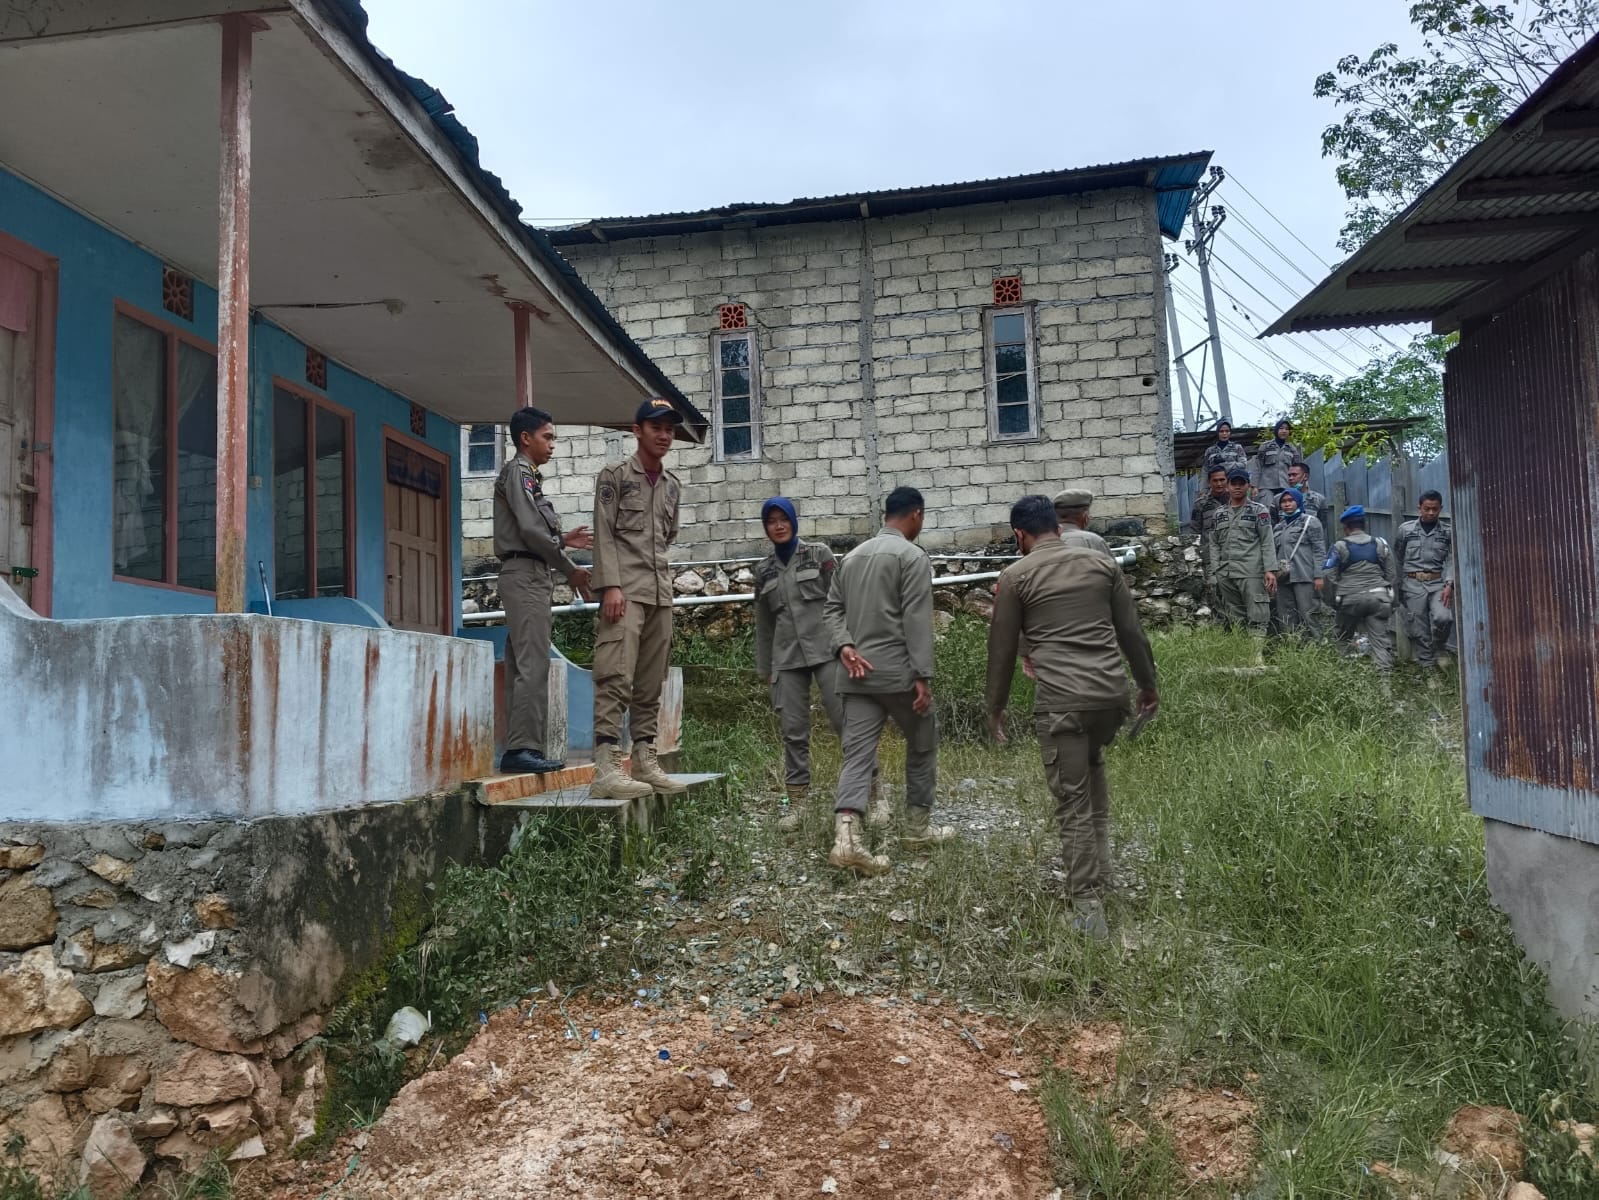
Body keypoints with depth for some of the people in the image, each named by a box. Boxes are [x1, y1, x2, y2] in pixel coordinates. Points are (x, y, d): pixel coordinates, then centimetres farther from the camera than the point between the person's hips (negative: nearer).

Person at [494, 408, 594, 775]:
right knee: (533, 665, -14)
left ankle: (517, 750, 7)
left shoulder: (527, 476, 24)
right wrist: (569, 569, -11)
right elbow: (531, 529, -15)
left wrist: (563, 541, 11)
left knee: (521, 667, 6)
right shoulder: (518, 472, -4)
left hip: (528, 577, 10)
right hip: (525, 575, -10)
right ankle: (525, 748, -16)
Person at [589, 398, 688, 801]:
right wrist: (611, 584, -16)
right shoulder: (615, 476, 2)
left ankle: (644, 760, 12)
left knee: (650, 683, 7)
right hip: (625, 590, -6)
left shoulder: (672, 485, 19)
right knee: (616, 676, -15)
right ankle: (606, 768, -19)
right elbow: (603, 534, -6)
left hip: (660, 593, 6)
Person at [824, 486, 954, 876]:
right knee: (922, 743, 15)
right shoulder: (912, 555, -6)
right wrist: (924, 676, -14)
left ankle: (847, 836, -17)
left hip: (857, 674, 6)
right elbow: (917, 620, -13)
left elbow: (833, 608, 11)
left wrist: (844, 646, -2)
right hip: (898, 672, -5)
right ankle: (918, 827, 24)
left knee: (857, 753, -1)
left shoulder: (852, 556, 17)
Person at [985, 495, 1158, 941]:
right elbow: (1131, 631, 13)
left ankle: (1088, 908, 2)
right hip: (1112, 692, 5)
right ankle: (1099, 871, 30)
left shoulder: (1016, 575, 1)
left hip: (1060, 701, -5)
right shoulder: (1101, 562, 11)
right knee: (1092, 765, 29)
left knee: (1073, 805, 2)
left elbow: (1002, 648, 5)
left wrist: (995, 707, 17)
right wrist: (1148, 683, 25)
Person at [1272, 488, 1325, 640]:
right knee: (1285, 619, 5)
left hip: (1304, 577, -6)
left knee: (1307, 615, -10)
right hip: (1283, 578, 6)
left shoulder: (1310, 522, 3)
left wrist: (1319, 575, -11)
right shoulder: (1279, 527, 20)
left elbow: (1319, 550, -3)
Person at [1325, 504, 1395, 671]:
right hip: (1378, 596, 2)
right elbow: (1390, 574, 11)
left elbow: (1331, 576, -3)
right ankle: (1385, 671, -10)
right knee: (1380, 638, -1)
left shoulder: (1340, 546, -3)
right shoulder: (1380, 544, 7)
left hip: (1351, 598, -2)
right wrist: (1387, 595, 22)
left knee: (1345, 638, 16)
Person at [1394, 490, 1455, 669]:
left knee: (1443, 617, -22)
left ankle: (1438, 651, 5)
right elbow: (1397, 559, 11)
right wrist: (1398, 586, 11)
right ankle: (1428, 665, 11)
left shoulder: (1448, 532, 6)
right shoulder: (1406, 530, 6)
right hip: (1413, 584, 1)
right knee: (1418, 629, -1)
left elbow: (1451, 560, -2)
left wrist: (1449, 585, -16)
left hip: (1438, 583, 0)